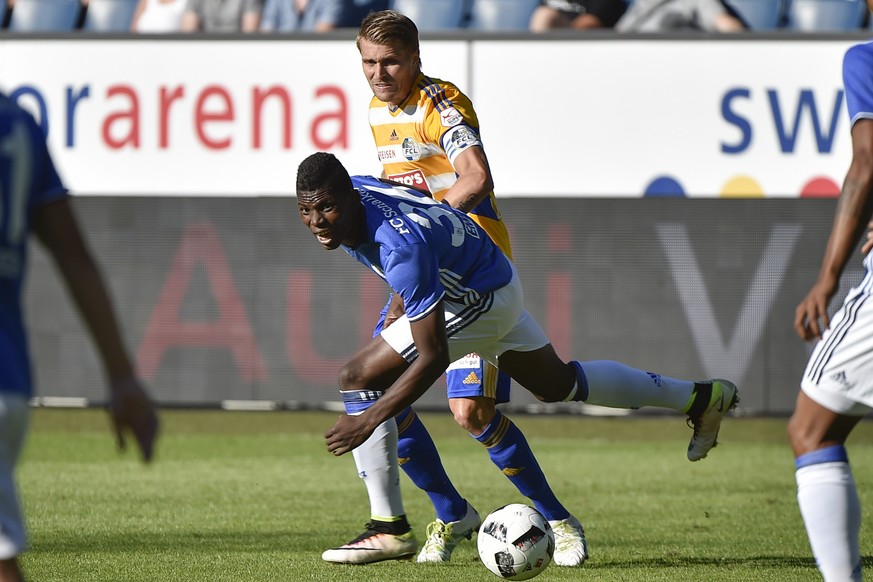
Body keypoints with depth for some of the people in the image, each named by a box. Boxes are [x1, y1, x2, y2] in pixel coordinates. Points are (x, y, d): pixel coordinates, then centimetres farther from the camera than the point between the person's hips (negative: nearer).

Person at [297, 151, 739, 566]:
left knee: (360, 377, -17)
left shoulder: (400, 245, -40)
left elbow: (433, 357, -37)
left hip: (479, 302, -10)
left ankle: (389, 529, -12)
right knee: (558, 385, 29)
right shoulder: (346, 194, -15)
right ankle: (699, 397, 45)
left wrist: (369, 419, -40)